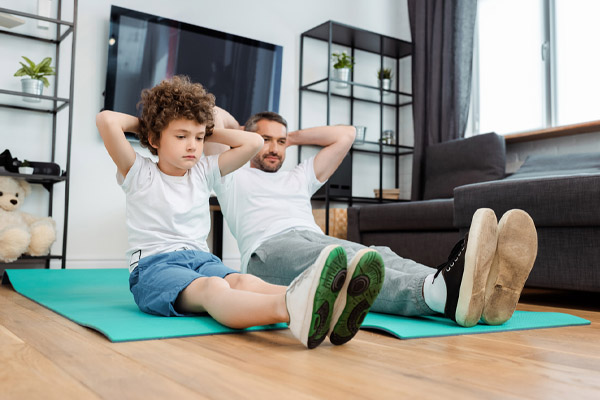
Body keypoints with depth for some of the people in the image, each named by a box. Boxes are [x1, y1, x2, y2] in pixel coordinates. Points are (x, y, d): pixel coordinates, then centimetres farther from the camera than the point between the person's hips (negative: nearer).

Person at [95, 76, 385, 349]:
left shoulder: (203, 173, 19)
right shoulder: (139, 173, 6)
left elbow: (253, 142, 15)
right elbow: (106, 120, -8)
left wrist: (209, 132, 19)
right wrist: (143, 122, 10)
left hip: (201, 259, 5)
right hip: (154, 265, -4)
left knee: (244, 281, -32)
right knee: (212, 287, -38)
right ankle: (289, 308, -72)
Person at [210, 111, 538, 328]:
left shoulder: (299, 177, 37)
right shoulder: (233, 178, 24)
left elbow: (345, 134, 37)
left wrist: (291, 136, 38)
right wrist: (241, 133, 34)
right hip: (271, 248, -5)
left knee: (378, 256, -30)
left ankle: (484, 292, -58)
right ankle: (442, 292, -67)